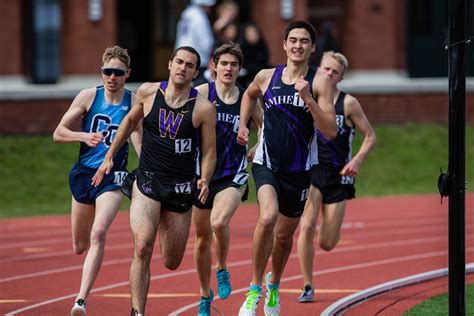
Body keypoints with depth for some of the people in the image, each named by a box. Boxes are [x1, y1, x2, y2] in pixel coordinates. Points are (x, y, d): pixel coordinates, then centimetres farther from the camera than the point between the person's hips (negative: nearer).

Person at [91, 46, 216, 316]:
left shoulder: (203, 108, -6)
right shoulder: (148, 92, -1)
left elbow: (209, 152, 0)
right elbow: (130, 121, 18)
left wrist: (205, 180, -18)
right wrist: (109, 156, 18)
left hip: (181, 189, 0)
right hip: (147, 183, 0)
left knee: (172, 263, 12)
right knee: (142, 249, -22)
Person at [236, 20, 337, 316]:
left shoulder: (319, 81, -8)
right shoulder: (266, 77, 0)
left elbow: (330, 131, -15)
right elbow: (249, 95, 25)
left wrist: (307, 98, -25)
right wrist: (243, 124, 12)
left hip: (299, 170, 0)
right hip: (266, 164, 0)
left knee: (284, 235, 16)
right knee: (268, 217, -28)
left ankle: (274, 284, 46)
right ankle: (255, 289, -13)